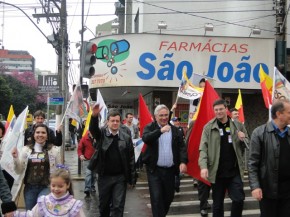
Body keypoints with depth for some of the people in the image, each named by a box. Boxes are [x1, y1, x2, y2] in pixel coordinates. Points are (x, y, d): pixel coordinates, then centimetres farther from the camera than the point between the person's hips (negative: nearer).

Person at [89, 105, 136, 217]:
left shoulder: (126, 137, -3)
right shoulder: (101, 133, -3)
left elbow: (131, 159, 0)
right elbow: (93, 129, -26)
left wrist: (132, 179, -1)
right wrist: (94, 116, -47)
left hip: (120, 177, 0)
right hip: (104, 176, 1)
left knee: (118, 206, 1)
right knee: (104, 204, 16)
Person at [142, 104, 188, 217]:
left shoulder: (175, 130, 8)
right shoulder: (150, 127, 0)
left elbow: (182, 147, 1)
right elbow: (145, 138, -21)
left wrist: (183, 162, -15)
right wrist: (160, 131, -32)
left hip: (170, 169, 3)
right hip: (154, 169, -3)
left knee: (169, 196, 14)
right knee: (156, 198, -5)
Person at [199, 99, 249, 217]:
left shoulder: (237, 125, 4)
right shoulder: (208, 127, -1)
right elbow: (203, 148, -6)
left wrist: (243, 139, -11)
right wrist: (203, 166, -19)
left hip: (235, 171, 1)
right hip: (216, 172, -1)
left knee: (239, 199, 0)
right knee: (217, 202, 11)